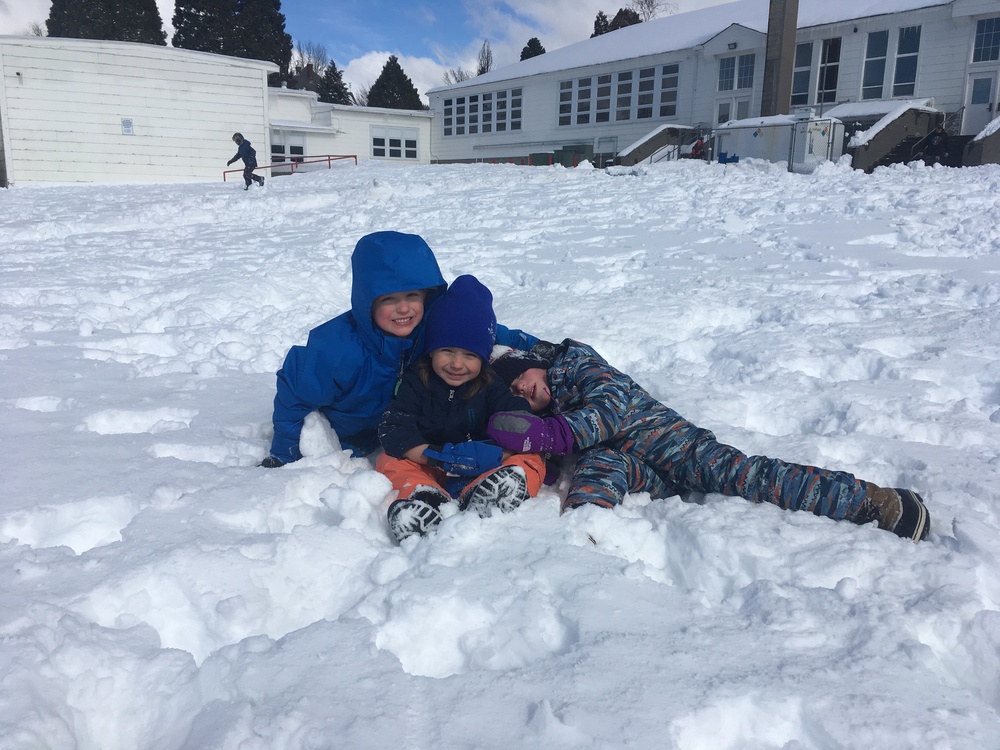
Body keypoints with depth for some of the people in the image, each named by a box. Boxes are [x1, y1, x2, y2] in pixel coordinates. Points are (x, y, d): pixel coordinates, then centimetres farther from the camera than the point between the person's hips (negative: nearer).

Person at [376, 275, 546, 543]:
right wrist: (436, 456, -26)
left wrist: (496, 455, -33)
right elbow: (392, 428, -13)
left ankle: (475, 500, -49)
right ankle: (426, 498, -47)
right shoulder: (417, 381, -1)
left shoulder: (492, 385, -1)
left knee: (530, 461, -23)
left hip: (481, 470, 0)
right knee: (388, 461, -21)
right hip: (431, 471, 1)